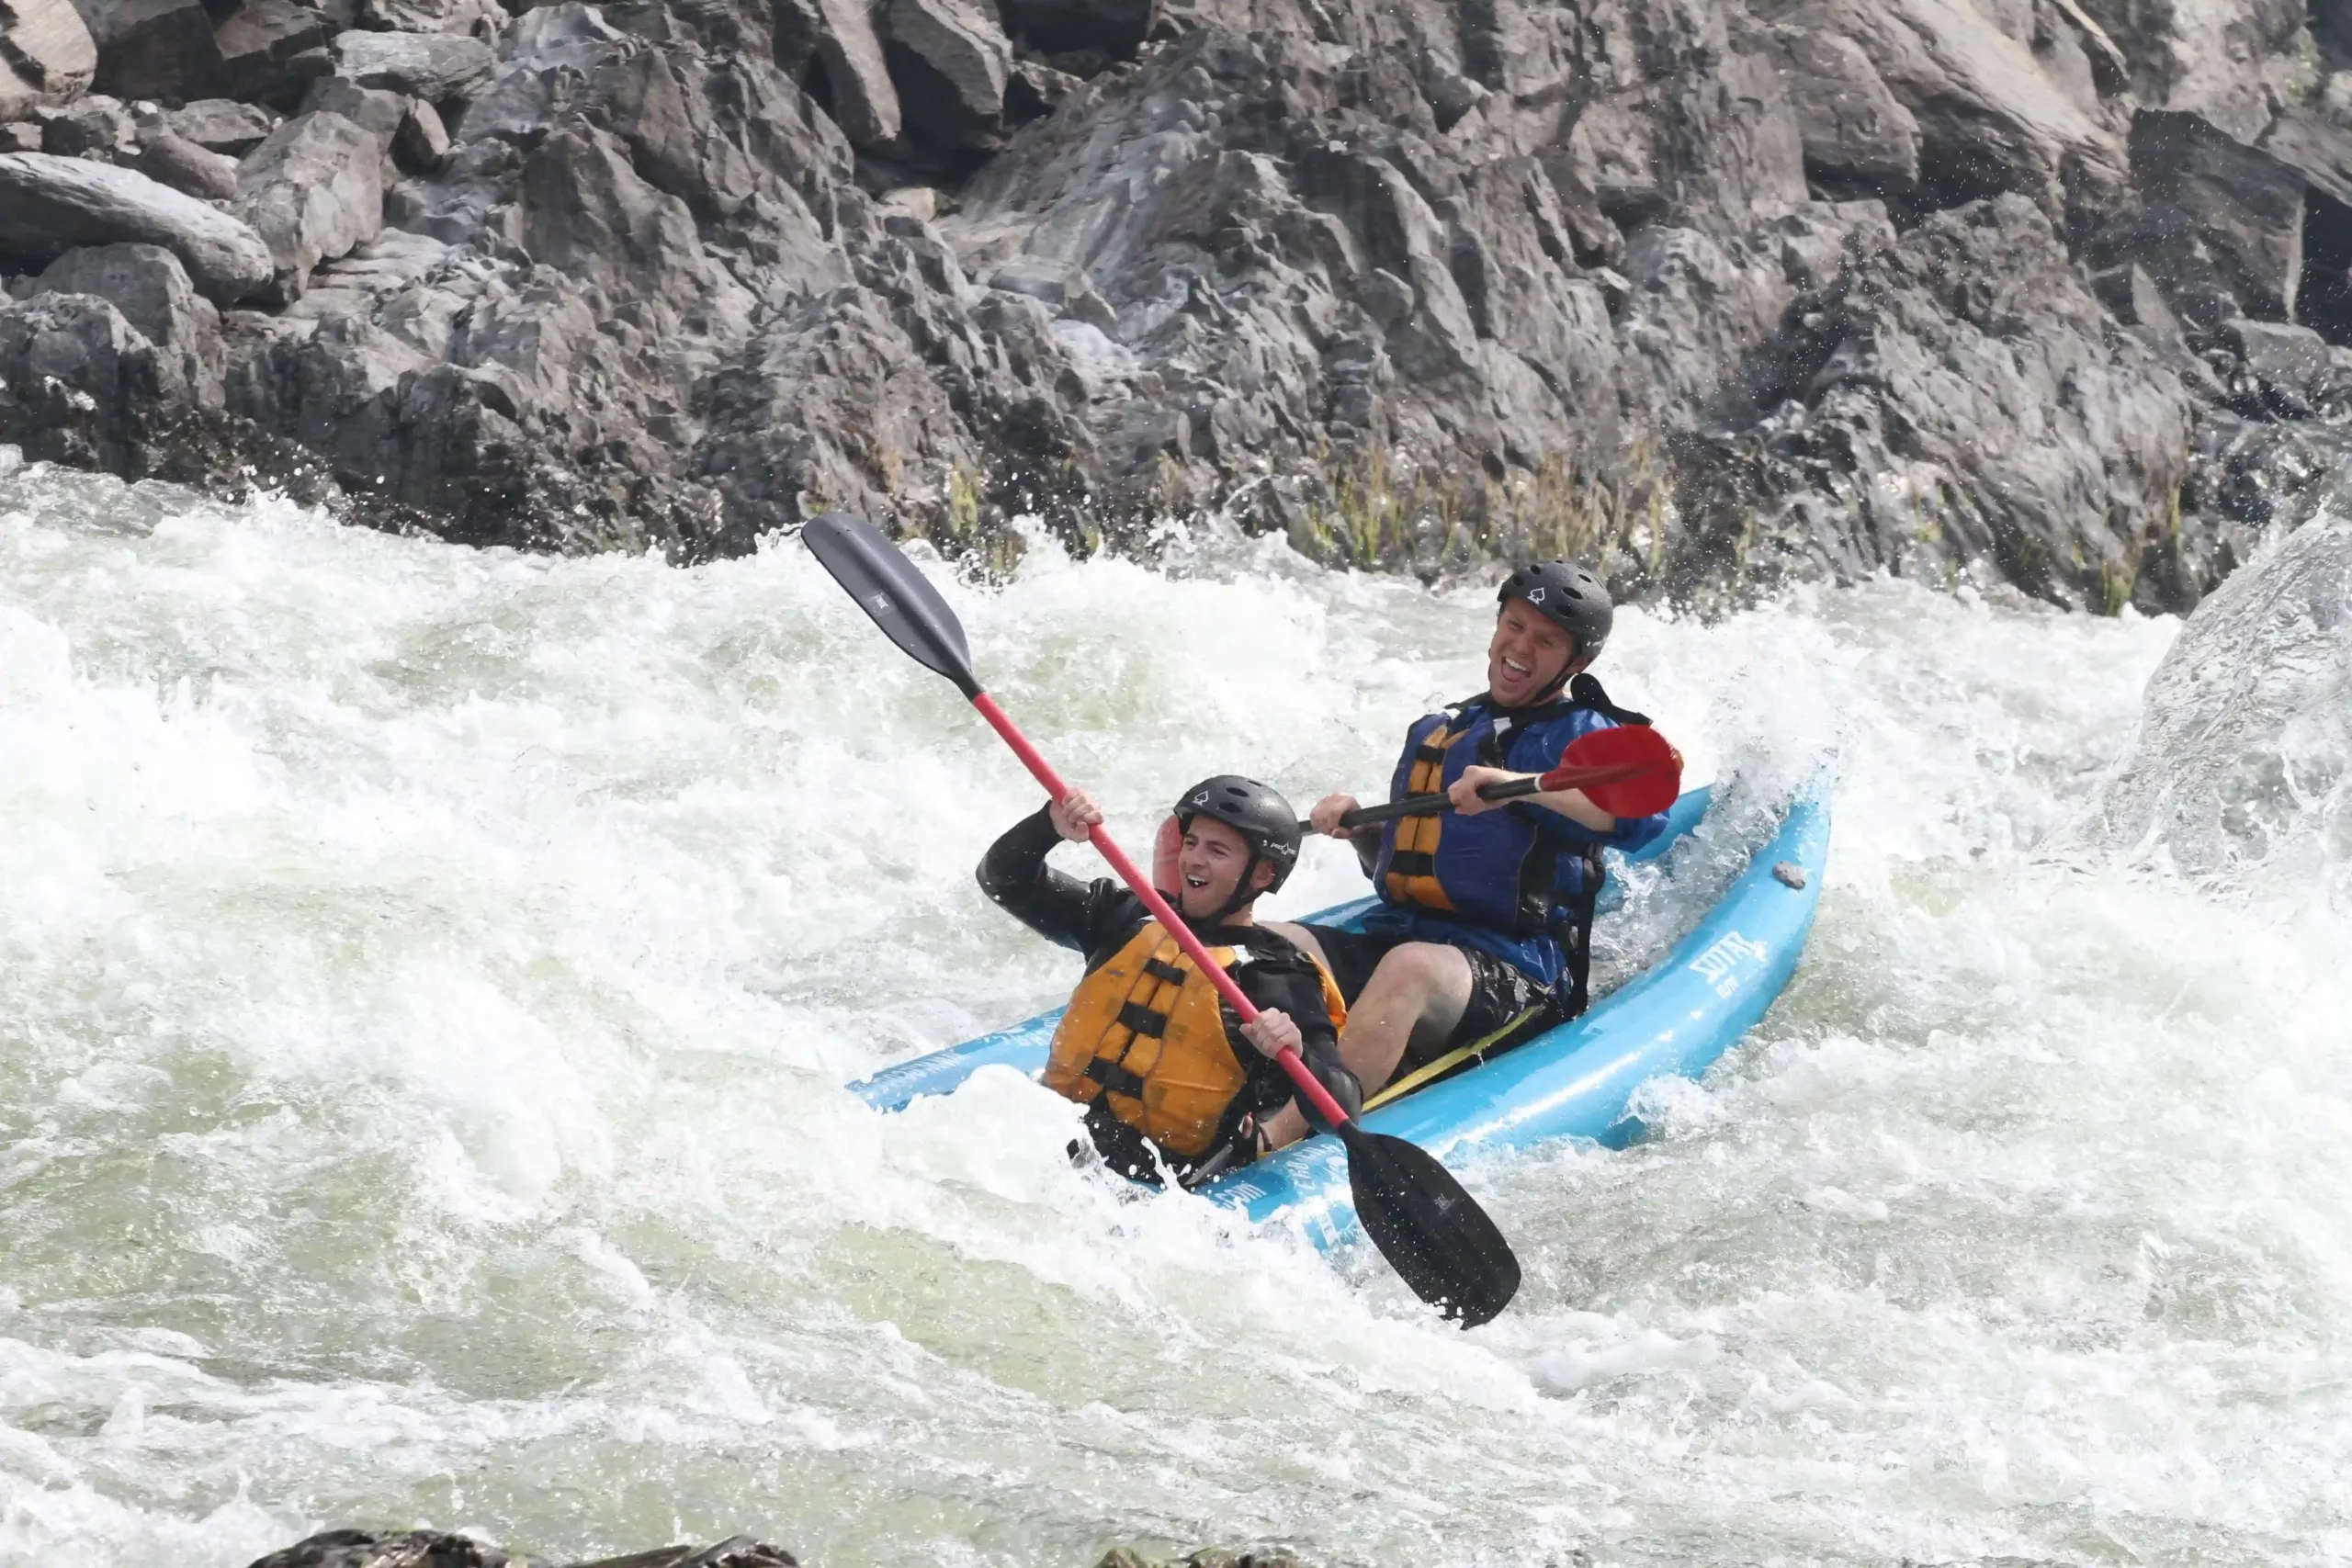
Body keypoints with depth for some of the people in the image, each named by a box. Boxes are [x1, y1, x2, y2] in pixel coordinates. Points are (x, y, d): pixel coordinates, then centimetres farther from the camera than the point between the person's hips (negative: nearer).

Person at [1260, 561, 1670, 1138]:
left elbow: (1643, 811, -21)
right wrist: (1356, 827, 8)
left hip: (1518, 971, -7)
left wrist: (1518, 785, -32)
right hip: (1392, 938, 7)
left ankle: (1280, 1143, -53)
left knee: (1411, 968, -39)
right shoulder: (1436, 732, 23)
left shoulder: (1584, 736, 2)